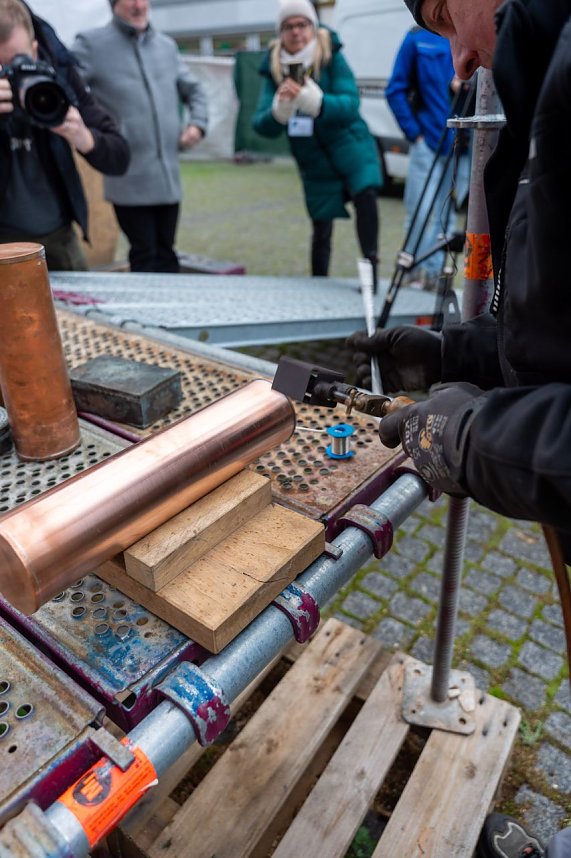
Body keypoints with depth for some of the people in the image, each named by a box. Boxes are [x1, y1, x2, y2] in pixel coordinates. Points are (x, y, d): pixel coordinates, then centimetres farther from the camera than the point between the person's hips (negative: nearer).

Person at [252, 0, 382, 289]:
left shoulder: (332, 58, -7)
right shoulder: (275, 70, -2)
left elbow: (351, 103, -21)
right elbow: (262, 125, -10)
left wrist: (314, 101, -39)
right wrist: (280, 109, -32)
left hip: (351, 149, -2)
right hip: (314, 163, 2)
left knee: (366, 195, -30)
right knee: (321, 229, 5)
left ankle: (370, 266, -23)